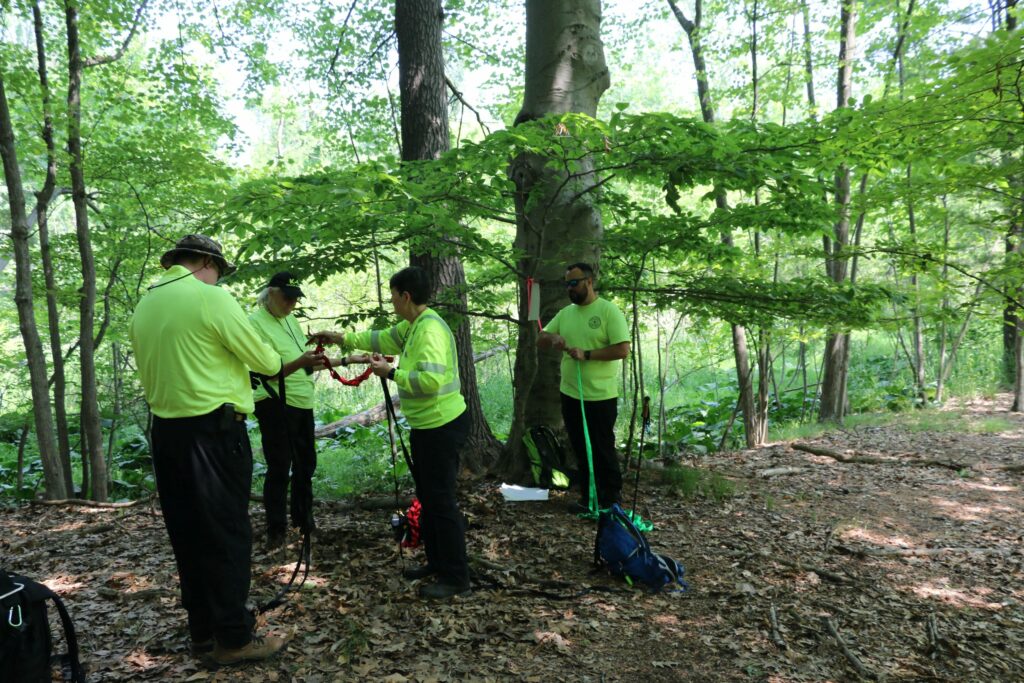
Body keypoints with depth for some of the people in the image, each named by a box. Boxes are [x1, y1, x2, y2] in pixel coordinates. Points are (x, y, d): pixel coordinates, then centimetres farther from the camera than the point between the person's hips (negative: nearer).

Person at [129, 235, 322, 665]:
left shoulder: (142, 308, 11)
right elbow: (264, 361, -6)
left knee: (187, 535, 13)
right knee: (226, 534, 0)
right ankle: (233, 638, 8)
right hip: (213, 432, -7)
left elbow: (150, 375, 15)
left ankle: (203, 629, 24)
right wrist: (282, 363, 15)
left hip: (165, 432, 8)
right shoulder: (210, 297, -11)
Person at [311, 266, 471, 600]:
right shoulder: (414, 325, 10)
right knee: (427, 497, 19)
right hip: (427, 425, 11)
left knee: (441, 500, -3)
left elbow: (431, 380, -32)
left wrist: (390, 372, -21)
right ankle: (436, 563, 32)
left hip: (441, 426, -11)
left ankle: (456, 577, 8)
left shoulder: (430, 329, -22)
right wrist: (341, 339, 24)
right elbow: (383, 338, 25)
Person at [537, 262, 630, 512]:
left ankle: (611, 499, 21)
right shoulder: (565, 313, 8)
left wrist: (586, 354, -22)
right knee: (581, 449, 15)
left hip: (600, 396, -6)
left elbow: (623, 349, -18)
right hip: (570, 395, 6)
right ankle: (589, 496, 29)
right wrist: (552, 338, -11)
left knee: (603, 449, 5)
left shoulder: (609, 310, -11)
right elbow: (540, 340, 12)